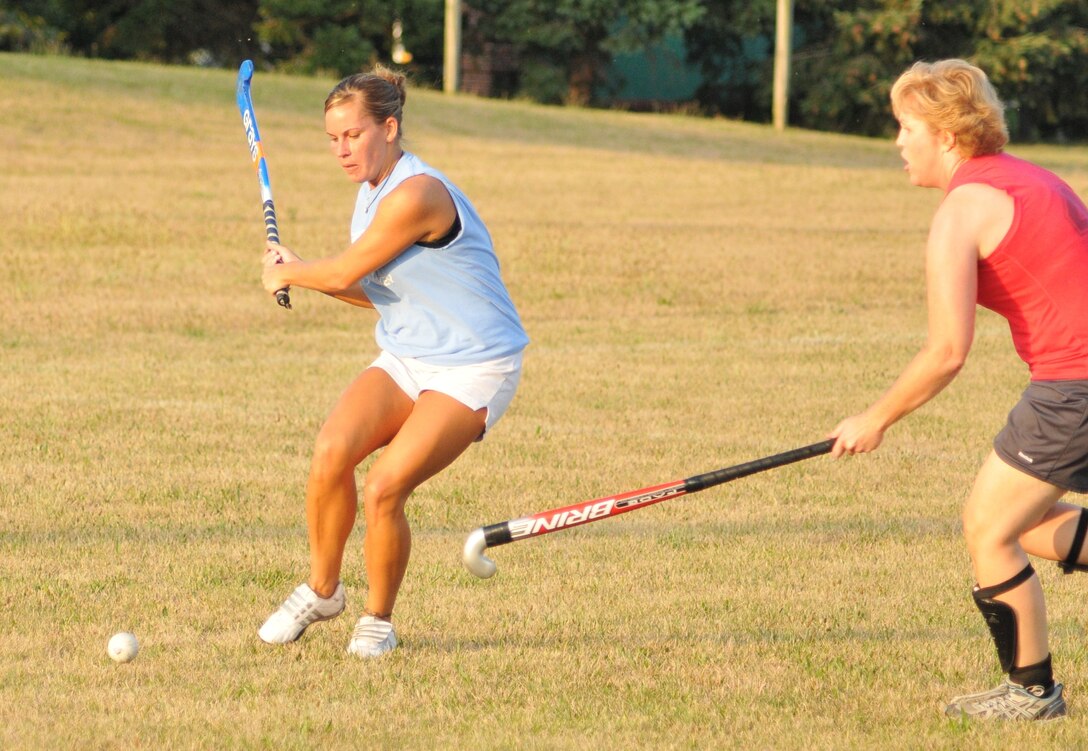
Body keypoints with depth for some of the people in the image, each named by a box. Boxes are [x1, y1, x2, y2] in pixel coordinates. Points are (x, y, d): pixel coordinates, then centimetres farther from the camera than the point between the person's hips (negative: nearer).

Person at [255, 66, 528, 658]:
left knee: (383, 490, -22)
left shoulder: (416, 194, -22)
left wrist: (289, 274, 6)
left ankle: (378, 619, 3)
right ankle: (321, 590, 0)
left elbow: (345, 273, -15)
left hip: (473, 369, -8)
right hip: (404, 359, 8)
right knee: (332, 449, -20)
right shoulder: (370, 193, 9)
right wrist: (297, 274, 7)